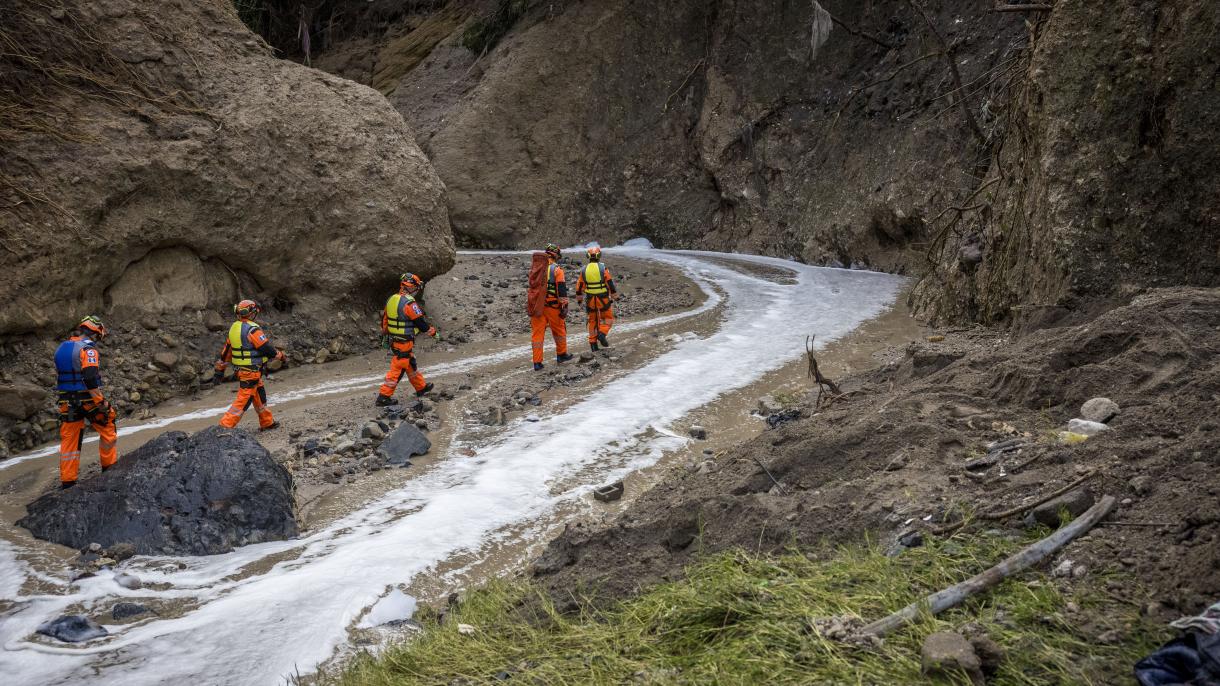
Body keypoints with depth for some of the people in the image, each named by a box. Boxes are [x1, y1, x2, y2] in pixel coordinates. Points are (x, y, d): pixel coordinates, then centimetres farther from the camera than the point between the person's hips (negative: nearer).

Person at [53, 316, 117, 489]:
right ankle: (109, 466, 23)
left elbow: (60, 377, 18)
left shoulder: (60, 349, 12)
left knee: (69, 440, 8)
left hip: (67, 402, 7)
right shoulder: (87, 349, -14)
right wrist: (102, 402, -20)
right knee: (107, 430, 13)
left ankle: (67, 481, 9)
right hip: (88, 400, -7)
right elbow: (90, 379, -23)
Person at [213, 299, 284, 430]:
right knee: (243, 400, -5)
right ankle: (225, 426, -8)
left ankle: (267, 422, 32)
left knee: (259, 395, 21)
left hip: (240, 369, 9)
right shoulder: (252, 329, -19)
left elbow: (226, 351, 13)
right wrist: (280, 355, 2)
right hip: (252, 371, -9)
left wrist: (220, 370, 18)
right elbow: (267, 348, -17)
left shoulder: (234, 328, 7)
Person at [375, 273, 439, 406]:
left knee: (410, 364, 23)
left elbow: (384, 319, 15)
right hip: (404, 343, -9)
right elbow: (421, 323, -16)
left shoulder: (391, 300, 6)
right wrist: (434, 333, -2)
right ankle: (384, 396, -1)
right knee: (398, 368, -3)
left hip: (393, 339, 9)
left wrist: (385, 333, 28)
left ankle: (421, 387, 38)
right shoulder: (409, 303, -21)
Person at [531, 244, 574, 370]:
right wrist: (564, 307, -10)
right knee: (559, 330, 15)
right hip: (552, 306, -4)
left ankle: (537, 362, 1)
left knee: (537, 332, 4)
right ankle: (561, 355, 29)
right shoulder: (556, 269, -8)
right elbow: (562, 290, -13)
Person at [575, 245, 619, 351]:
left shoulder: (584, 270, 0)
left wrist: (579, 298, 20)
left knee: (593, 320, 14)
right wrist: (615, 296, 1)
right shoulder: (603, 268, -10)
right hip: (603, 299, -3)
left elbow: (579, 285, 7)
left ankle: (593, 343, 12)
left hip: (590, 299, 3)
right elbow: (610, 283, -9)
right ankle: (602, 333, -11)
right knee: (608, 318, 13)